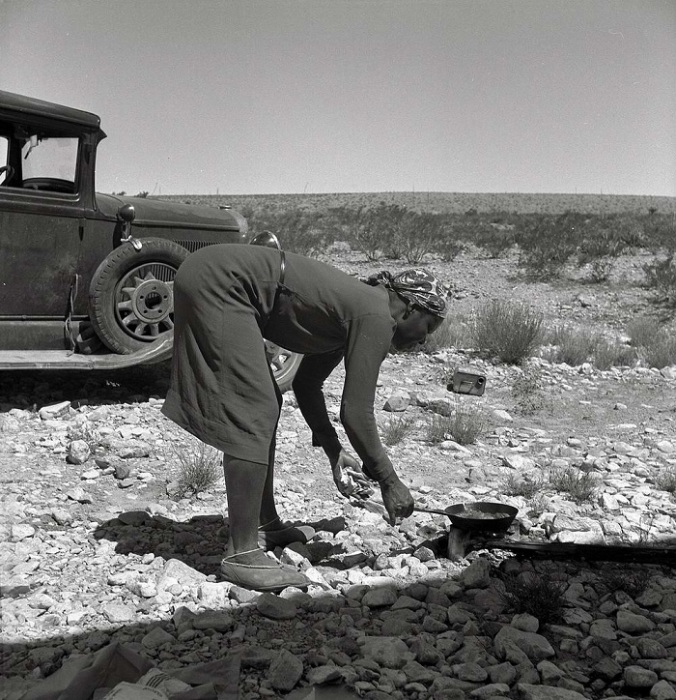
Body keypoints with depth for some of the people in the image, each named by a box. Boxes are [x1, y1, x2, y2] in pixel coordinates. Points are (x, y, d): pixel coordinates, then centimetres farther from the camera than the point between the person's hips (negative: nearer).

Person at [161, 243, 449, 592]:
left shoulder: (352, 311, 16)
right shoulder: (377, 318, -11)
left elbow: (306, 384, 24)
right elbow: (355, 412, -14)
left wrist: (334, 452, 21)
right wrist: (388, 480, -2)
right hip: (220, 284, -11)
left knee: (264, 407, 15)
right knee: (254, 415, -12)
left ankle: (265, 524, 26)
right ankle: (241, 554, -8)